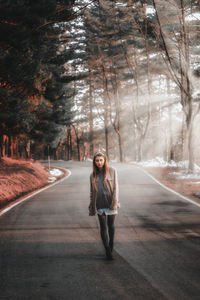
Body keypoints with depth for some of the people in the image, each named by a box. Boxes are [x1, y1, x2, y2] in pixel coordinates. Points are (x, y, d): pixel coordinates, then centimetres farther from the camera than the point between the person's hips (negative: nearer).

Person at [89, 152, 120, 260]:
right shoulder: (93, 175, 6)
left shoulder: (112, 171, -1)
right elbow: (92, 192, 11)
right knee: (103, 227, -3)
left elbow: (115, 187, -4)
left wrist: (114, 202, -13)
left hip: (111, 203, -1)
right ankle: (108, 251, -3)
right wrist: (91, 207, 9)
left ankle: (111, 245, 28)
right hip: (100, 205, 1)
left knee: (111, 225, 11)